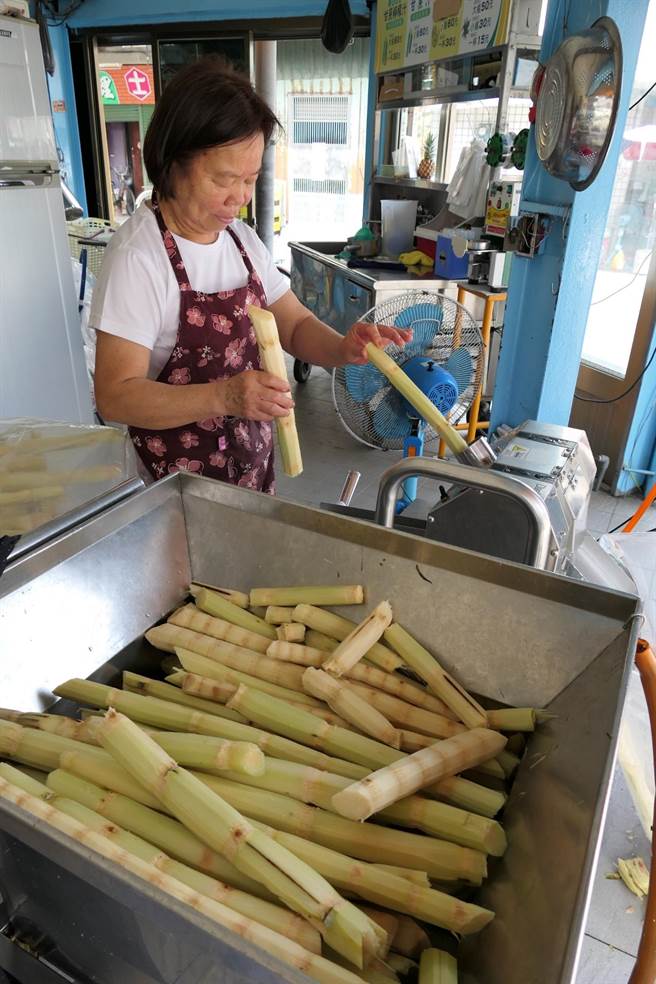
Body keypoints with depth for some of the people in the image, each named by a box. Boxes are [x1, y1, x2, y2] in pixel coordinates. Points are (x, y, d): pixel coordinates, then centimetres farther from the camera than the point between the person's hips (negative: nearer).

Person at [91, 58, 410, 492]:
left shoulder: (242, 238, 2)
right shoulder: (138, 254, -19)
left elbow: (295, 325, 3)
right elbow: (116, 395, -22)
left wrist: (343, 348, -20)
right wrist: (224, 397, -36)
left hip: (253, 456, 6)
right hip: (178, 475, -6)